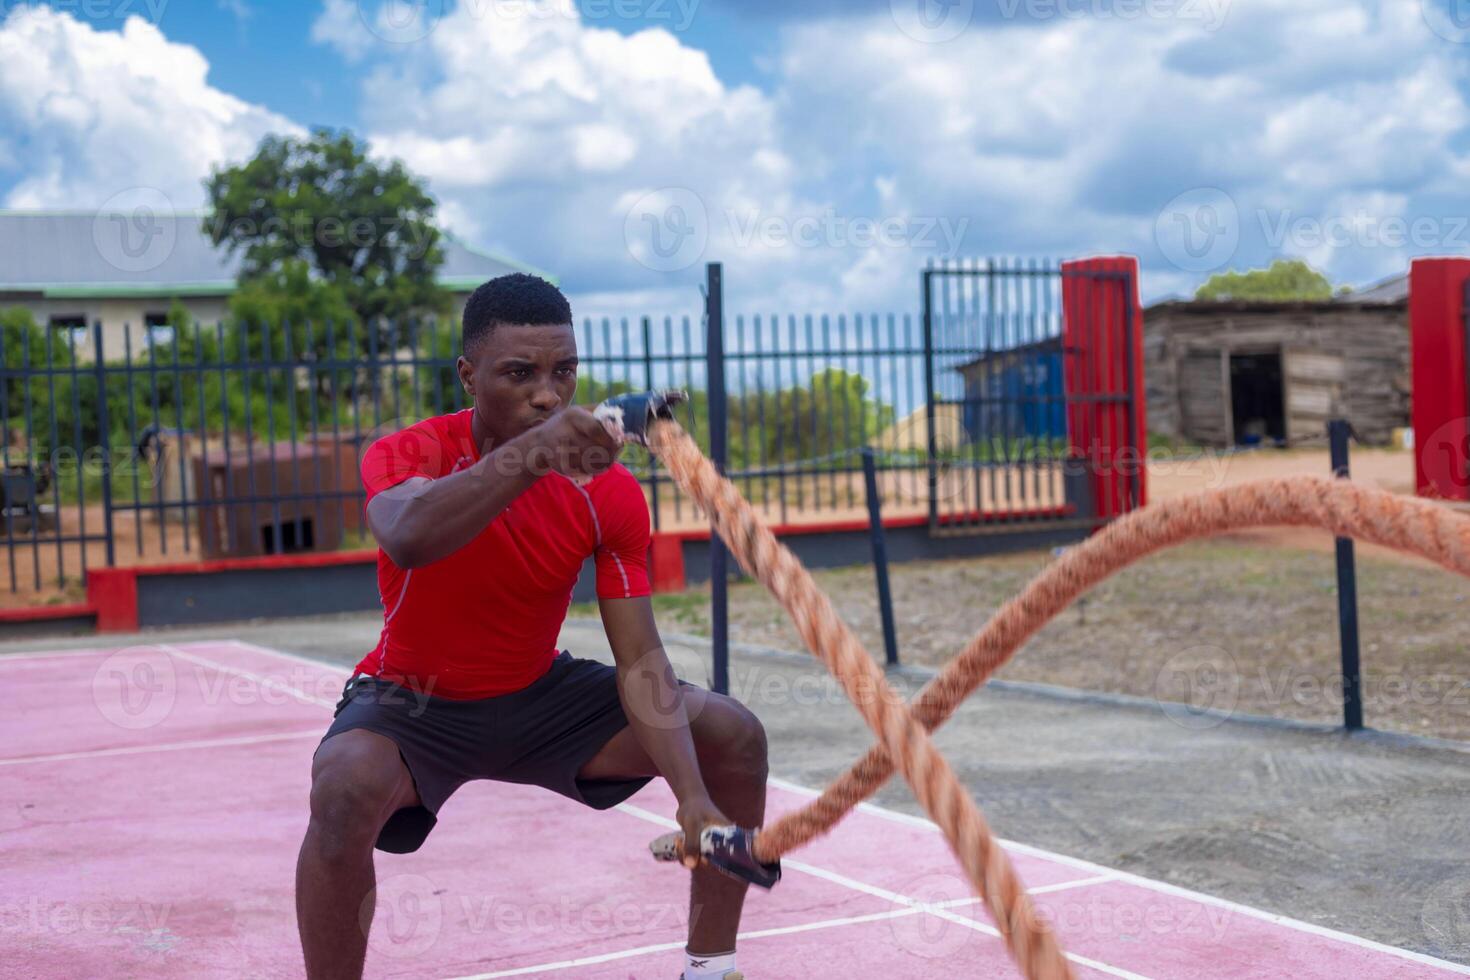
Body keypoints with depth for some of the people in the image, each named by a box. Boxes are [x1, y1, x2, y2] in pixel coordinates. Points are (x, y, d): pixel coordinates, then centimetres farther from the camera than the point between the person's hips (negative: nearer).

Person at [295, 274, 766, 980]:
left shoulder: (609, 491, -13)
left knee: (734, 736, -8)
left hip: (540, 695, 4)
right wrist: (528, 456, -61)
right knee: (347, 786, -37)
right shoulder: (409, 453, -21)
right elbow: (407, 539, -47)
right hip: (412, 703, -3)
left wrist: (693, 800, -29)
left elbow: (639, 661, -15)